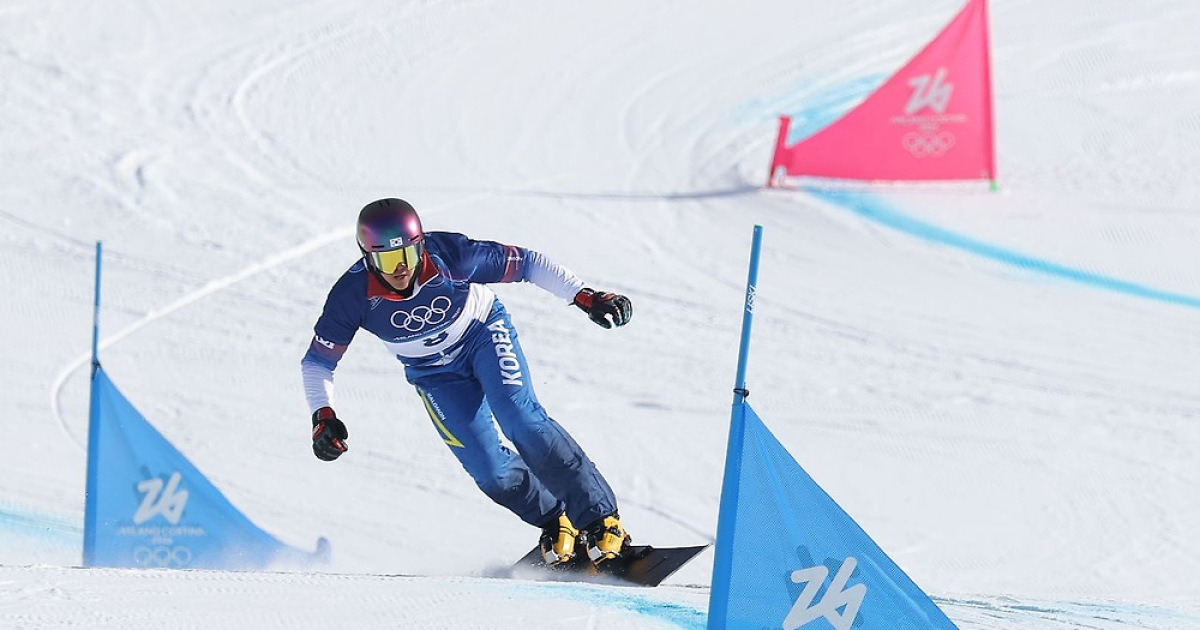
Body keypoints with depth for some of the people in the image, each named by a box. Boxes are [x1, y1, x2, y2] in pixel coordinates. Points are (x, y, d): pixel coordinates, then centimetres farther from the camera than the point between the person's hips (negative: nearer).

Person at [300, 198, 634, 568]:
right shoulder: (352, 295, -27)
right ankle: (555, 523, 14)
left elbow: (527, 264, -20)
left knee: (519, 418, -27)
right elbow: (317, 361, -14)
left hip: (483, 333, -1)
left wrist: (585, 297, -25)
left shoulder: (448, 254, -30)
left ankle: (600, 518, -18)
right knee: (493, 475, -14)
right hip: (436, 375, 1)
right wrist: (323, 416, -30)